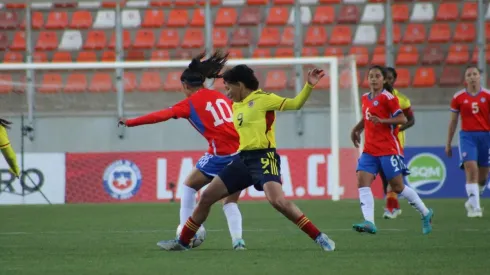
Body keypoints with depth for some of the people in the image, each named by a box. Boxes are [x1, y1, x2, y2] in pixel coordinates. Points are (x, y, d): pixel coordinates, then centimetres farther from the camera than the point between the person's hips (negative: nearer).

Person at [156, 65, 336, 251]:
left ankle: (319, 238, -18)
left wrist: (309, 86, -23)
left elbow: (295, 104, -10)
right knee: (207, 197, 7)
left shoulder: (262, 98, -5)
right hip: (243, 159, 8)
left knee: (278, 201, -27)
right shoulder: (236, 106, 17)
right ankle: (183, 242, 20)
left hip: (263, 157, -8)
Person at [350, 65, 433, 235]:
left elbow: (402, 119, -15)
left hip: (388, 149, -7)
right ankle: (369, 222, -22)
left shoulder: (388, 98, -9)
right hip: (369, 150, 7)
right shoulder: (365, 98, 13)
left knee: (397, 187, -2)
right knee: (362, 182, -13)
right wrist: (356, 129, 17)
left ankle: (426, 213, 18)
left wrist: (382, 120, -25)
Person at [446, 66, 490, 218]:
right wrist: (448, 143, 11)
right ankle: (475, 207, -17)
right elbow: (453, 122, 11)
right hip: (467, 135, -2)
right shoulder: (458, 98, 3)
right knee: (471, 170, -18)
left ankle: (472, 201, 32)